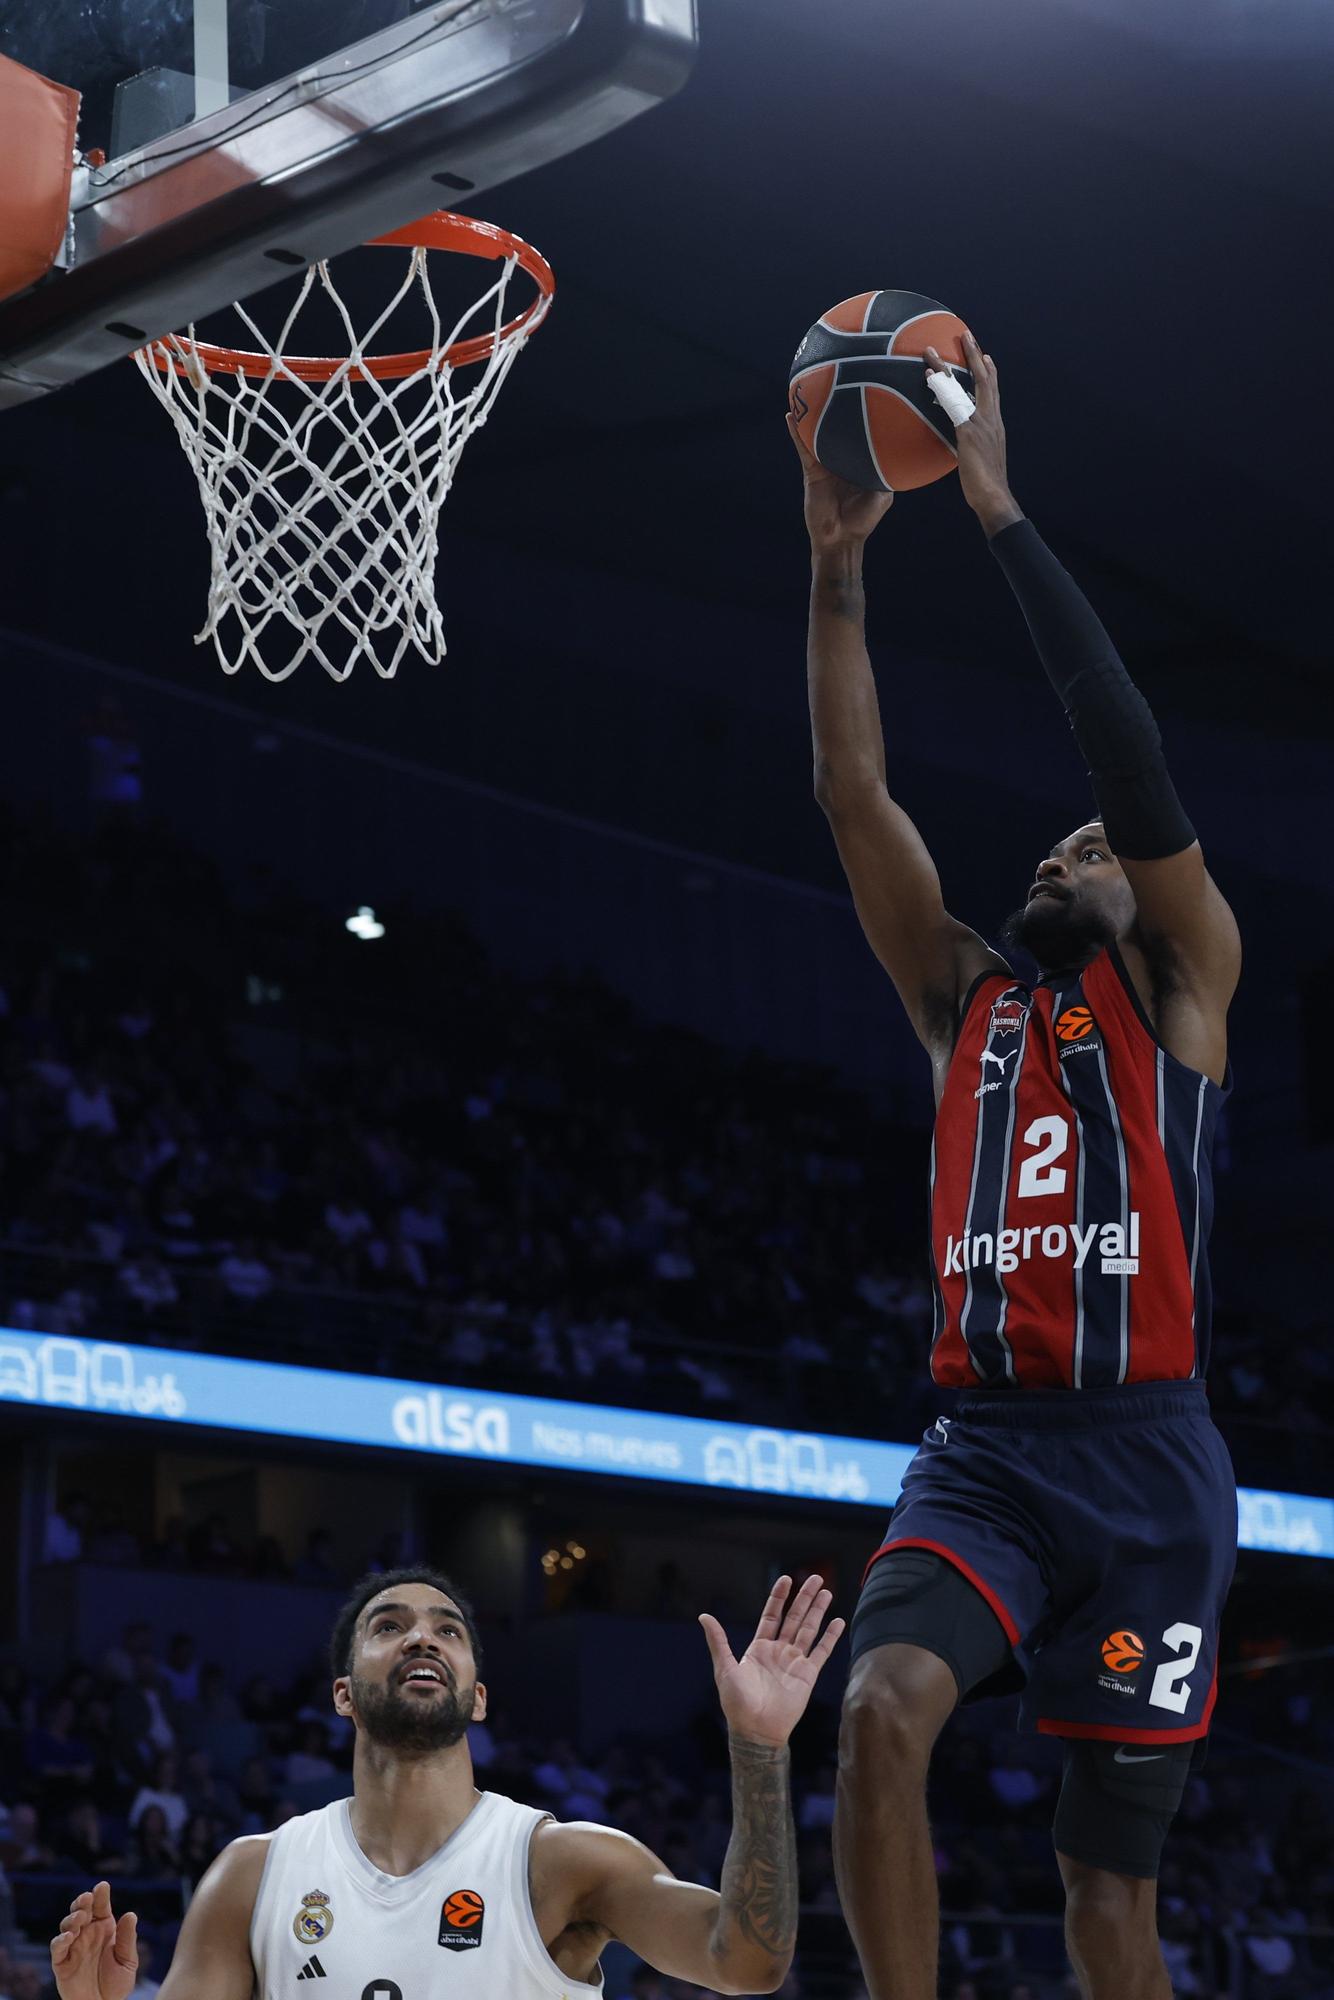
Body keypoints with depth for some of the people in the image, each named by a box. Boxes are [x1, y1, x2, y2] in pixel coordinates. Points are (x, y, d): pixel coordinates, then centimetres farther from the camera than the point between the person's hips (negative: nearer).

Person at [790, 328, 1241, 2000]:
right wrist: (838, 564, 1)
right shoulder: (964, 999, 17)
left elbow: (1131, 756, -3)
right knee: (882, 1709, -27)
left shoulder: (1182, 989, 8)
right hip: (980, 1447, 3)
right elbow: (853, 792, 10)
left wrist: (1000, 509, -6)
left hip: (1145, 1463, -2)